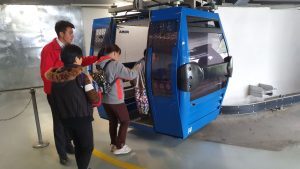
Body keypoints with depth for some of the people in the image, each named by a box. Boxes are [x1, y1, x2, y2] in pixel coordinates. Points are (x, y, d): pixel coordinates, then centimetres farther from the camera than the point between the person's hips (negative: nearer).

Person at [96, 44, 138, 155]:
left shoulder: (100, 65, 6)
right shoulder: (116, 64, -17)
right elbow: (131, 75, -16)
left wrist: (122, 77, 7)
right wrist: (135, 72, 4)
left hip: (105, 99, 8)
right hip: (116, 100, -7)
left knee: (113, 121, 18)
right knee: (125, 121, 7)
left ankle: (113, 144, 26)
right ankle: (119, 147, 10)